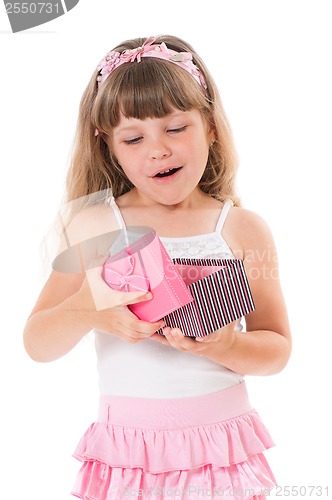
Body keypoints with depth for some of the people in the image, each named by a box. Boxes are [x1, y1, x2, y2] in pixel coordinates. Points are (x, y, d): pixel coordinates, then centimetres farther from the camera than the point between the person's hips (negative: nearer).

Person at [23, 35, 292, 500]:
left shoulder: (243, 230, -3)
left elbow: (278, 349, 2)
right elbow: (37, 344, -3)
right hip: (128, 454, 0)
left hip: (222, 452, 1)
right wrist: (85, 311, -23)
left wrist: (225, 347, -19)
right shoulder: (94, 226, -4)